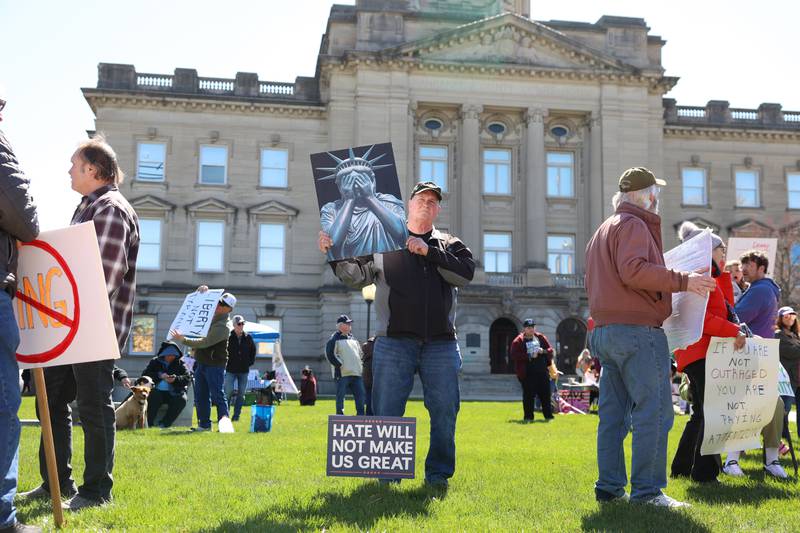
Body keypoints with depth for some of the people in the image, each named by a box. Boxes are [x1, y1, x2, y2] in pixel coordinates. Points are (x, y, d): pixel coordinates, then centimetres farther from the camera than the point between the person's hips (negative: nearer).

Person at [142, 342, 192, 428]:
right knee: (153, 397, -33)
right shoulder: (155, 362, 11)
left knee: (181, 399, -30)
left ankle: (164, 423, -22)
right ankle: (148, 423, -25)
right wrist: (160, 376, -16)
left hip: (173, 392, 0)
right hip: (157, 391, 0)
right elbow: (145, 375, 0)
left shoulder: (180, 363, 9)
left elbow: (188, 378, -1)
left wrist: (176, 379, -21)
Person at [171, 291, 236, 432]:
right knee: (200, 395, 11)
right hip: (201, 362, 9)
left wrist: (183, 340, -22)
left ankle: (224, 423, -4)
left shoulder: (223, 326, -20)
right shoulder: (211, 315, 8)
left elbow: (204, 342, -25)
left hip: (214, 364, -9)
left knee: (217, 395, -8)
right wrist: (202, 292, 4)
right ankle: (204, 424, 17)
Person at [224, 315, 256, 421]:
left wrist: (251, 361, 11)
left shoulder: (248, 337, 5)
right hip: (231, 370, -3)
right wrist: (225, 362, -2)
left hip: (244, 370, 4)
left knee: (241, 393, 5)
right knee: (228, 392, -6)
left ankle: (236, 415, 11)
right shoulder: (228, 337, -6)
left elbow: (253, 350, 20)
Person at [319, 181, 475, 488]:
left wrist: (430, 251, -12)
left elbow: (466, 274, -4)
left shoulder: (449, 245, 14)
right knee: (386, 411, 0)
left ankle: (439, 472, 15)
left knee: (444, 411, 2)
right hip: (394, 342, -1)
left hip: (441, 344, 1)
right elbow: (356, 277, 5)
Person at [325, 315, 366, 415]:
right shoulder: (334, 339, -3)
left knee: (361, 394, 4)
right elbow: (330, 355, -13)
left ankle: (360, 415, 11)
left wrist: (360, 367, 15)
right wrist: (341, 365, -15)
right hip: (342, 374, -7)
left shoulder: (353, 338, 20)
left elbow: (360, 353, 28)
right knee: (340, 396, -3)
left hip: (356, 373, 7)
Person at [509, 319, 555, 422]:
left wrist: (543, 351, -10)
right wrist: (529, 356, -18)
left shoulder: (541, 338, 11)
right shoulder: (518, 341, -3)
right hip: (527, 373, -4)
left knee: (545, 394, 7)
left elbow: (550, 350, 13)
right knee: (528, 395, -2)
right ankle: (528, 416, 7)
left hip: (542, 371, 4)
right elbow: (514, 355, -13)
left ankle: (548, 415, 15)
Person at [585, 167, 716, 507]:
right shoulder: (634, 225, -7)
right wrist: (682, 281, -19)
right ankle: (647, 490, -8)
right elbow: (633, 270, -23)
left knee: (613, 413, 9)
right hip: (637, 330, -10)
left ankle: (609, 486, 12)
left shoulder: (602, 231, 24)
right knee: (654, 412, -7)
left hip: (605, 331, 10)